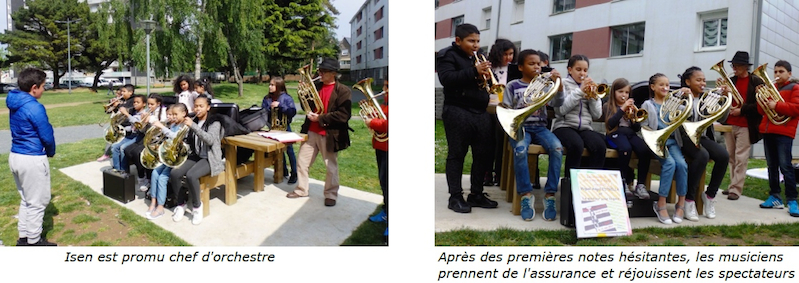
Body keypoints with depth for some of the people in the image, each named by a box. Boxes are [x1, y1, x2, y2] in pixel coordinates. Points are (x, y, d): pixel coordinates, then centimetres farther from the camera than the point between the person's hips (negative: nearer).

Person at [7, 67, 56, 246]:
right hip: (33, 159, -9)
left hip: (15, 156, 9)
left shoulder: (14, 104, 8)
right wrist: (51, 152, 5)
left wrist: (45, 152, 10)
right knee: (37, 202, 5)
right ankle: (34, 241, 13)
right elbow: (47, 136, -16)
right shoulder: (35, 107, -20)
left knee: (26, 199, 21)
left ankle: (23, 237, 28)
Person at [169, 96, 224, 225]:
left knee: (191, 175, -32)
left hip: (210, 158, -6)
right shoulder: (193, 121, 9)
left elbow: (210, 140, -26)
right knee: (174, 173, -19)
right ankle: (181, 204, 1)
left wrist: (193, 126, -30)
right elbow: (189, 142, 17)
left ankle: (197, 206, -9)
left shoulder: (214, 122, -8)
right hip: (195, 156, 6)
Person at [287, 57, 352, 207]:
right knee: (302, 162, 12)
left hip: (329, 134, -6)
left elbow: (343, 115, -18)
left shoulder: (343, 91, -9)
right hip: (310, 132, 6)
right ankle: (301, 189, 28)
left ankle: (331, 194, 21)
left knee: (331, 167, 7)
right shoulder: (316, 87, 9)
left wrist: (320, 118, -18)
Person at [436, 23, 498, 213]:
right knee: (456, 154, -1)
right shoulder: (448, 56, -1)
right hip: (458, 113, -7)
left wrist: (486, 75, -1)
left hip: (481, 113, 7)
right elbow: (446, 79, -17)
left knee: (483, 154, 7)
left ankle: (477, 194, 18)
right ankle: (455, 197, 4)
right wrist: (474, 71, -22)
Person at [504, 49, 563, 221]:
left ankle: (550, 195, -22)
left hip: (540, 127, 2)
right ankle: (526, 195, -23)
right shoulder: (513, 86, 9)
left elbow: (557, 102, -1)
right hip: (520, 127, -2)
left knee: (557, 148, -29)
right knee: (520, 149, -36)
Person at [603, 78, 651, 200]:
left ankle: (641, 184, -22)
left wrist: (634, 117, -3)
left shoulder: (631, 106, 24)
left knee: (645, 150, -28)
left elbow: (637, 129, 16)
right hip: (616, 134, -4)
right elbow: (610, 124, -8)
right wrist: (622, 109, -13)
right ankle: (625, 181, -19)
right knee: (626, 149, -38)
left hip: (631, 134, 4)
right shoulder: (608, 106, 11)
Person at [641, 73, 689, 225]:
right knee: (670, 163, -29)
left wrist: (689, 97, -3)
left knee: (681, 164, -24)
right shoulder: (648, 105, 8)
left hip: (671, 140, 4)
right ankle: (661, 204, -24)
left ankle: (681, 204, -13)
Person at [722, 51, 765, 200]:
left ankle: (736, 189, -2)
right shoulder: (730, 81, 10)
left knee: (740, 159, -5)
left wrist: (741, 110, -15)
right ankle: (732, 185, 20)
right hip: (729, 124, 5)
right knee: (730, 157, 10)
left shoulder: (757, 82, -3)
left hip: (745, 126, -5)